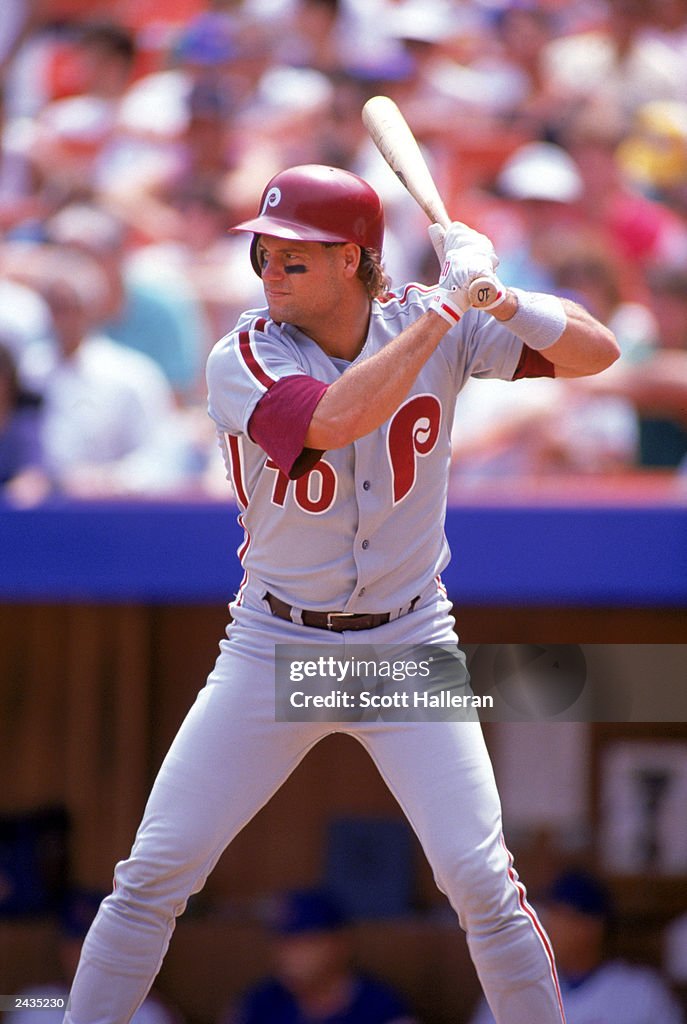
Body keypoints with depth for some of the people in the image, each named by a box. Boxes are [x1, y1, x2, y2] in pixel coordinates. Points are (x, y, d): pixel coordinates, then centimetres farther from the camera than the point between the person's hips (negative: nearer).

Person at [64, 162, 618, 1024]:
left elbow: (596, 352, -8)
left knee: (481, 879, -8)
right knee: (155, 872, -4)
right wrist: (444, 312, -28)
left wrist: (500, 300, -27)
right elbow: (337, 419, -32)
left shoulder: (431, 324, -5)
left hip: (408, 646, 1)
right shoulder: (243, 361, -12)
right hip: (275, 650, 0)